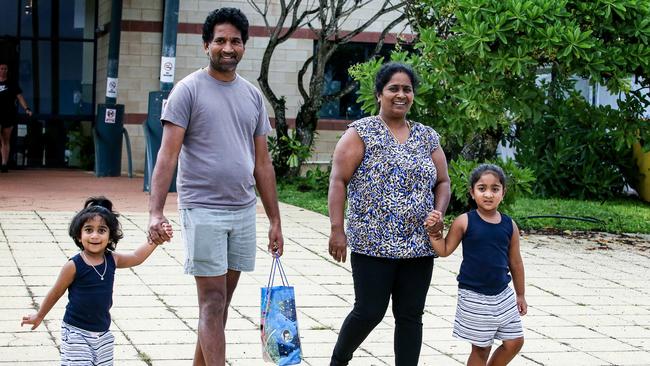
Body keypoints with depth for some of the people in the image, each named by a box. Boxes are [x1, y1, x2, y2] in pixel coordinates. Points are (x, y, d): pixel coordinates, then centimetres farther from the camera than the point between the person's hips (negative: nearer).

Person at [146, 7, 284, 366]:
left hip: (243, 211, 5)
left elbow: (262, 162, 15)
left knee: (221, 303, 11)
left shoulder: (253, 95, 12)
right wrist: (155, 212, -21)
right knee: (212, 303, -5)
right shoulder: (189, 90, -5)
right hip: (203, 211, -5)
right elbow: (167, 155, -10)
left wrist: (275, 220, 12)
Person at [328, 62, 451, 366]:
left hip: (419, 246, 5)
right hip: (373, 243, -5)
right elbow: (338, 181, -6)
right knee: (369, 313, -2)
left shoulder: (428, 137, 13)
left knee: (410, 316, 6)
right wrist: (337, 229, -14)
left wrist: (439, 213, -2)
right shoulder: (362, 132, -2)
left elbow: (442, 182, 18)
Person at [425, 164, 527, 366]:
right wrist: (434, 231, -19)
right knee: (481, 348, 5)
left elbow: (515, 263, 10)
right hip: (474, 296, -4)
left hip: (503, 294, 4)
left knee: (515, 342, 8)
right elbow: (444, 250, -3)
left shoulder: (509, 225, 1)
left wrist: (520, 295, 16)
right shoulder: (464, 222, -8)